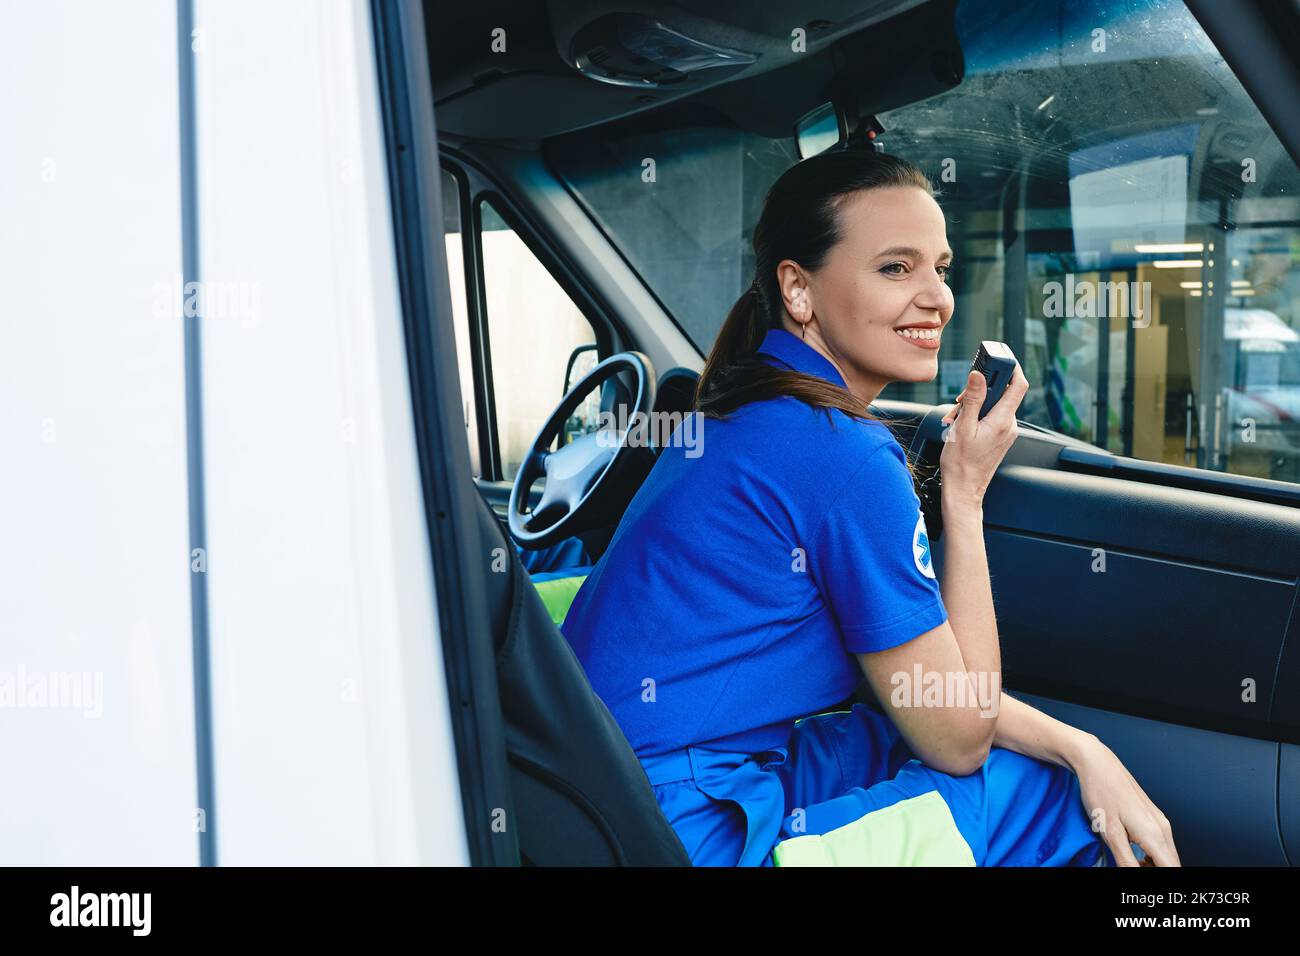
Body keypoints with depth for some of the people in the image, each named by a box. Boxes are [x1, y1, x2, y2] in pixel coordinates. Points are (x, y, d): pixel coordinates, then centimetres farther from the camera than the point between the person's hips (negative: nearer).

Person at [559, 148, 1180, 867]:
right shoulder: (844, 456, -21)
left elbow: (908, 670, 10)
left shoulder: (755, 417, 7)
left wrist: (1077, 747, 1)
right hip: (693, 833, -8)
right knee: (1065, 806, 1)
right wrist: (964, 495, -8)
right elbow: (959, 736, -10)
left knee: (1064, 778, 13)